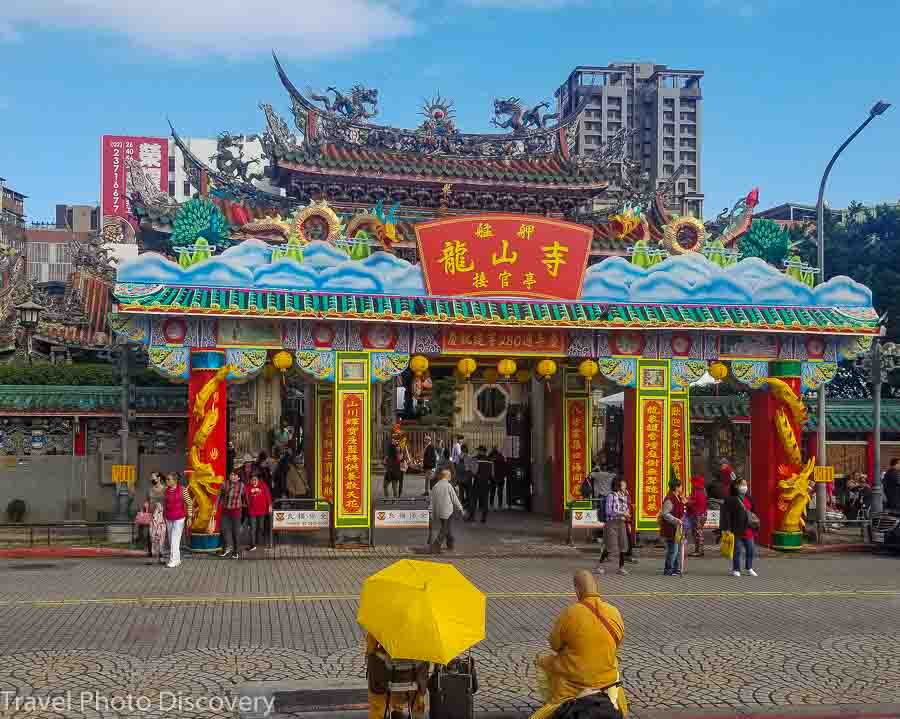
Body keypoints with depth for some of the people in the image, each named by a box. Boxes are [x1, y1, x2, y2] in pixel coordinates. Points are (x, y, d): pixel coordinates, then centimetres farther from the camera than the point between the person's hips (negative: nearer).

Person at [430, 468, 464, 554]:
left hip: (439, 512, 6)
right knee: (445, 529, -3)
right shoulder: (448, 485, -11)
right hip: (448, 511, -6)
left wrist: (433, 514, 13)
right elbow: (454, 499, -7)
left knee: (447, 528, 20)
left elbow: (433, 501, 7)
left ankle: (450, 544, 30)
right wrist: (460, 508, 6)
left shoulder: (435, 487, 3)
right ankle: (436, 545, -15)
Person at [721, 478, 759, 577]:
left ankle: (749, 568, 24)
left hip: (748, 529, 6)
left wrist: (756, 523, 16)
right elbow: (726, 514, -11)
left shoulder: (749, 498, 11)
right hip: (737, 529, -6)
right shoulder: (731, 499, -8)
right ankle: (736, 569, 12)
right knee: (737, 550, 1)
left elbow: (753, 511, 21)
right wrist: (726, 528, -15)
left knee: (750, 549, 9)